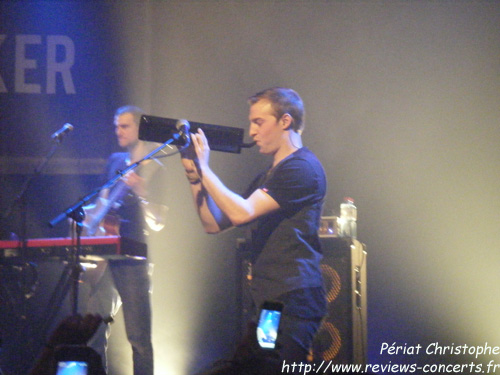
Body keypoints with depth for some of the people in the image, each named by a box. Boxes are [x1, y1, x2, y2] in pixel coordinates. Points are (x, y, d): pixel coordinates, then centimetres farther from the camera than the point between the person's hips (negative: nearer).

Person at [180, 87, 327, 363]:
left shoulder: (303, 167, -8)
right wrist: (194, 176, 9)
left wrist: (204, 169, -9)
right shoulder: (267, 176, 22)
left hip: (292, 301, -9)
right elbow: (214, 223, 19)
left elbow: (242, 212, -17)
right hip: (267, 300, 9)